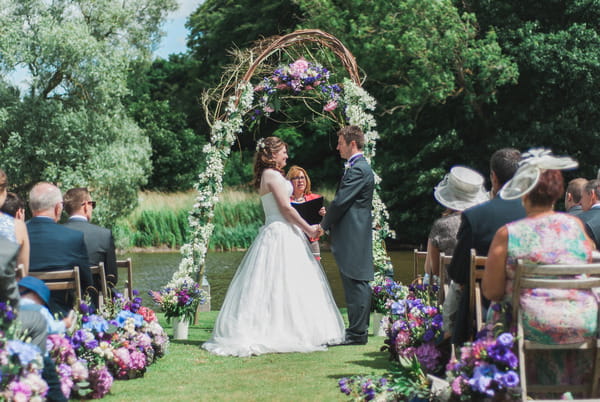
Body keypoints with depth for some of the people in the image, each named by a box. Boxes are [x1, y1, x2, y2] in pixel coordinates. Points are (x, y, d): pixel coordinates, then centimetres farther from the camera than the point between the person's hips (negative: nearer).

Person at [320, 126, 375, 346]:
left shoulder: (357, 169, -15)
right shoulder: (361, 167, 19)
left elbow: (341, 201, -16)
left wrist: (324, 224, -5)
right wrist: (329, 214, 12)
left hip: (353, 236, -11)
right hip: (356, 236, 11)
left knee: (355, 283, -8)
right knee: (358, 283, 12)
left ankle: (357, 332, -6)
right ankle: (359, 330, 17)